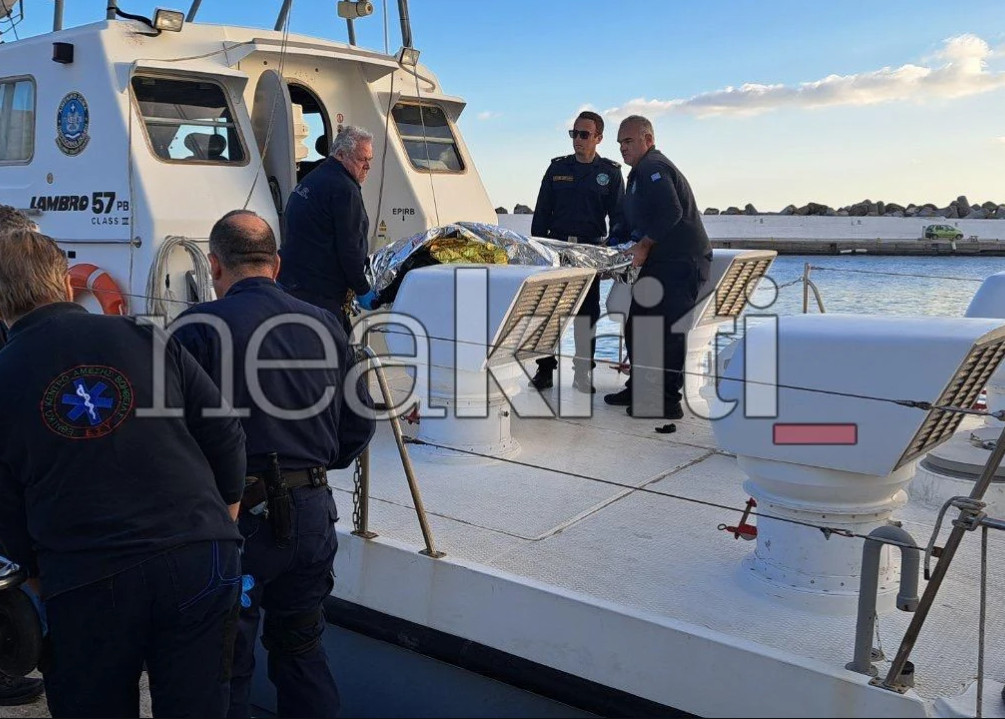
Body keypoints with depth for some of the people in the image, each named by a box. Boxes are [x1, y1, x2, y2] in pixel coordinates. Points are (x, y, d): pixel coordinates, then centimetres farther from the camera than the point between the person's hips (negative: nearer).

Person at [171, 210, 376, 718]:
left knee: (226, 663, 10)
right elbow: (358, 425, 8)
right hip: (312, 512, 5)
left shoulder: (196, 329, -10)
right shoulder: (324, 325, 4)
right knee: (302, 648, 22)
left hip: (235, 516, -4)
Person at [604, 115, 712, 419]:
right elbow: (633, 221, 29)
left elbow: (670, 213, -24)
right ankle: (640, 389, 22)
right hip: (661, 263, 11)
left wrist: (644, 245, -18)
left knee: (667, 331, -10)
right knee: (637, 326, 13)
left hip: (679, 262, -11)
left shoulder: (652, 167, -10)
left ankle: (668, 401, -6)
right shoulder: (641, 171, 24)